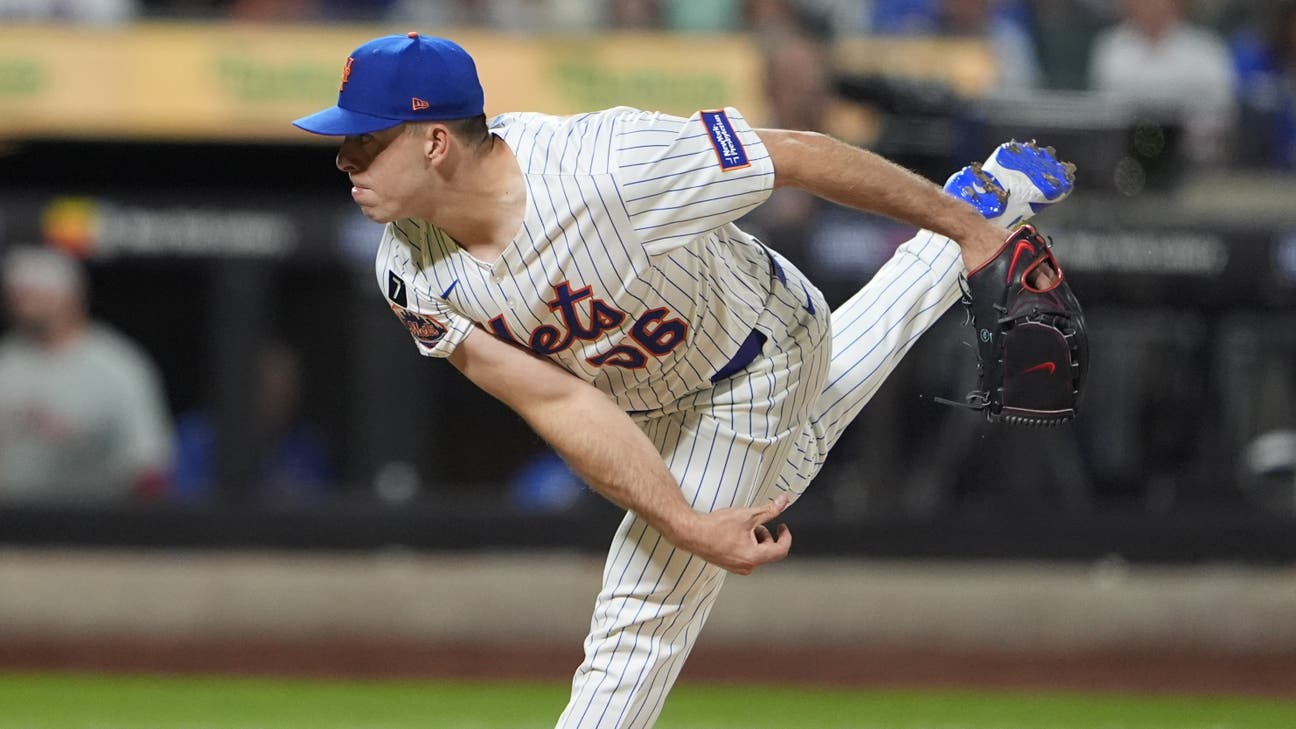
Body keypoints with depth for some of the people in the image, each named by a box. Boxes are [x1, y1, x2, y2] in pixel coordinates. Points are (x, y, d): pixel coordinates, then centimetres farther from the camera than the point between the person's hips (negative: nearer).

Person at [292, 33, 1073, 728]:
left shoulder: (607, 166, -41)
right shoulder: (413, 272, -24)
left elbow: (799, 152, -30)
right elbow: (560, 403, -23)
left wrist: (957, 222, -18)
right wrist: (688, 528, -31)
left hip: (749, 380, -6)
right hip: (651, 398, 6)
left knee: (639, 620, -6)